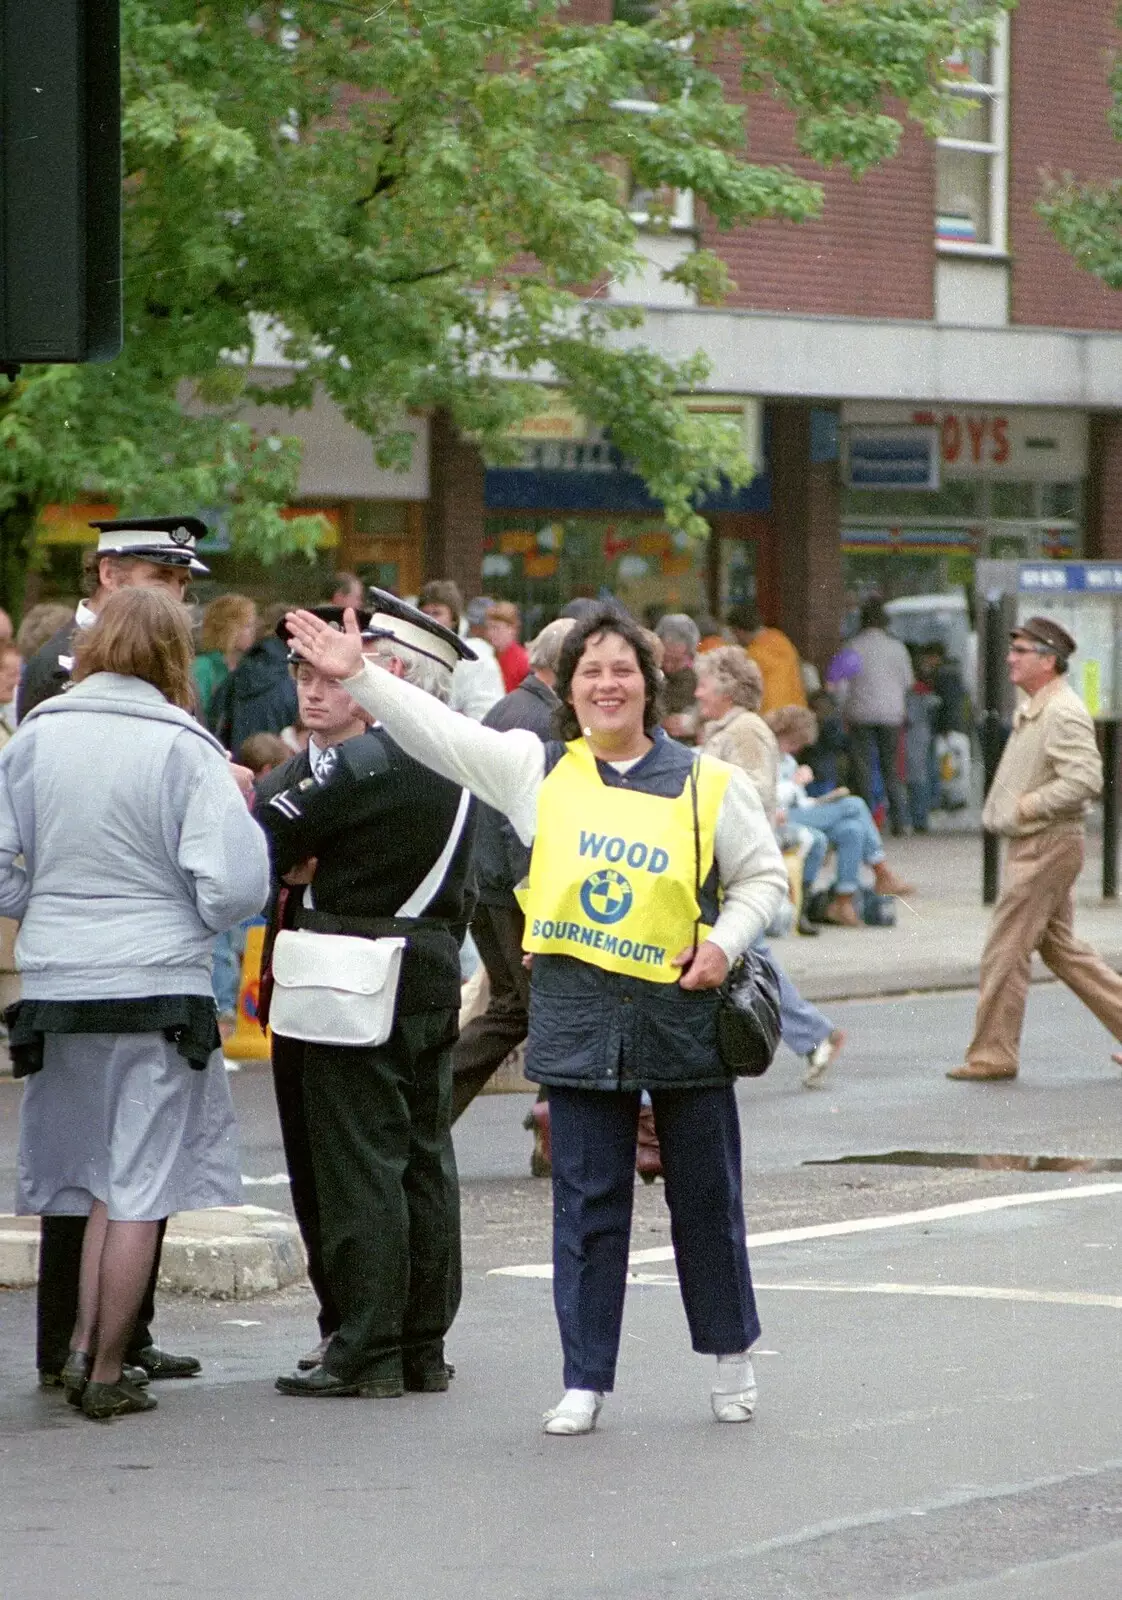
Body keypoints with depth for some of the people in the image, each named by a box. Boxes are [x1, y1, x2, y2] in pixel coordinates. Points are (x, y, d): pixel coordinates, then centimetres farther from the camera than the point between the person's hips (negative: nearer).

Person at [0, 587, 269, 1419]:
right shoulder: (184, 751, -9)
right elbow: (232, 891, -12)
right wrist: (241, 810, 4)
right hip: (157, 986, -4)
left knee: (96, 1178, 16)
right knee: (138, 1188, 4)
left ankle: (83, 1347, 9)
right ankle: (107, 1371, 7)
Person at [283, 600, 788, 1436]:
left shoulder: (709, 783, 2)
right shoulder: (536, 768, 5)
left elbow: (764, 877, 9)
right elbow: (438, 730, 0)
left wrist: (724, 942, -8)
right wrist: (357, 675, -10)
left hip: (684, 1008, -1)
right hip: (578, 1014, 1)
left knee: (706, 1197, 9)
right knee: (588, 1203, 3)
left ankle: (732, 1357, 26)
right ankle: (586, 1382, 8)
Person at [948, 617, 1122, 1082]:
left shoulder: (1064, 713, -18)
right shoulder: (1031, 709, 14)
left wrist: (1028, 806, -21)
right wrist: (1002, 808, 12)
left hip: (1047, 847, -10)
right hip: (1029, 846, 10)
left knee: (1004, 951, -5)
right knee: (1060, 947, 15)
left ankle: (993, 1055, 2)